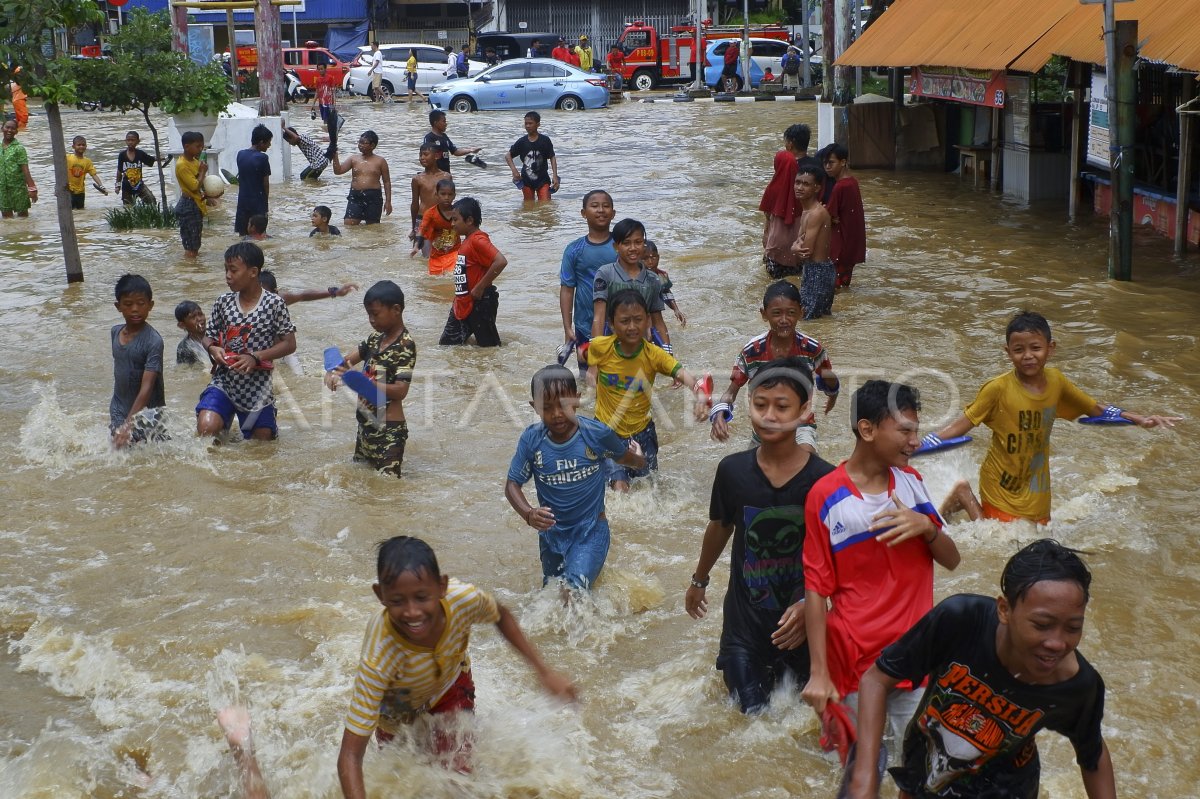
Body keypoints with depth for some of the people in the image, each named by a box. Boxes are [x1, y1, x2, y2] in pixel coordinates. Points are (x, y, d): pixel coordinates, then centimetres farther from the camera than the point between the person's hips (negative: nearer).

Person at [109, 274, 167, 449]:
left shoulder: (153, 341, -19)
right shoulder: (115, 332, 3)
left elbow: (146, 388, -23)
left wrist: (129, 424, -30)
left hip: (146, 413, -6)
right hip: (119, 412, 6)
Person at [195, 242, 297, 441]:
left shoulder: (274, 303, -8)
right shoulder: (223, 302, 1)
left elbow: (289, 344, -7)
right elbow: (208, 337, 10)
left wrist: (255, 357, -19)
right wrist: (212, 348, -14)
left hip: (258, 389, -1)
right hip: (224, 382, 1)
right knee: (206, 428, -24)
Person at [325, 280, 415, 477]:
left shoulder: (405, 346, -17)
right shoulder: (375, 338, 7)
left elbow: (400, 391, -24)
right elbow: (348, 359, 14)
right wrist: (333, 371, -9)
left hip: (388, 429, -9)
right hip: (366, 423, 9)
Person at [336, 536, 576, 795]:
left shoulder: (465, 599, -39)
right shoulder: (378, 660, -48)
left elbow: (500, 615, -11)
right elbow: (350, 755, -44)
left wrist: (543, 671, -12)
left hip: (450, 681, 2)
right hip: (398, 703, -1)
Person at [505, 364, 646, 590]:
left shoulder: (597, 434, -20)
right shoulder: (532, 440, -17)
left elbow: (625, 457, 2)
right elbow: (512, 485, -11)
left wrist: (636, 458, -14)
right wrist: (528, 514, -25)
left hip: (591, 530, -3)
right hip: (551, 532, 3)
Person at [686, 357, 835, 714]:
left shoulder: (823, 479, -16)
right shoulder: (732, 470, -9)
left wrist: (810, 604, -26)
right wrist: (699, 581, 23)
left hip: (800, 621, -1)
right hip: (745, 616, 1)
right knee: (751, 712, 5)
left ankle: (785, 672, 42)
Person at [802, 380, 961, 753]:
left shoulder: (911, 481, 6)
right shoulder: (825, 497, -10)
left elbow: (951, 560, 9)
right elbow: (816, 589, -8)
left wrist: (926, 527, -13)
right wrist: (819, 674, -11)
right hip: (855, 663, -4)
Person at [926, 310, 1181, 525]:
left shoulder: (1055, 381, -5)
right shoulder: (998, 389, -20)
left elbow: (1095, 409, 8)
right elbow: (963, 424, -20)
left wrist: (1140, 419, 0)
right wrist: (917, 445, -33)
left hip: (1037, 492, 6)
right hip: (1002, 488, -6)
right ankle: (966, 497, 17)